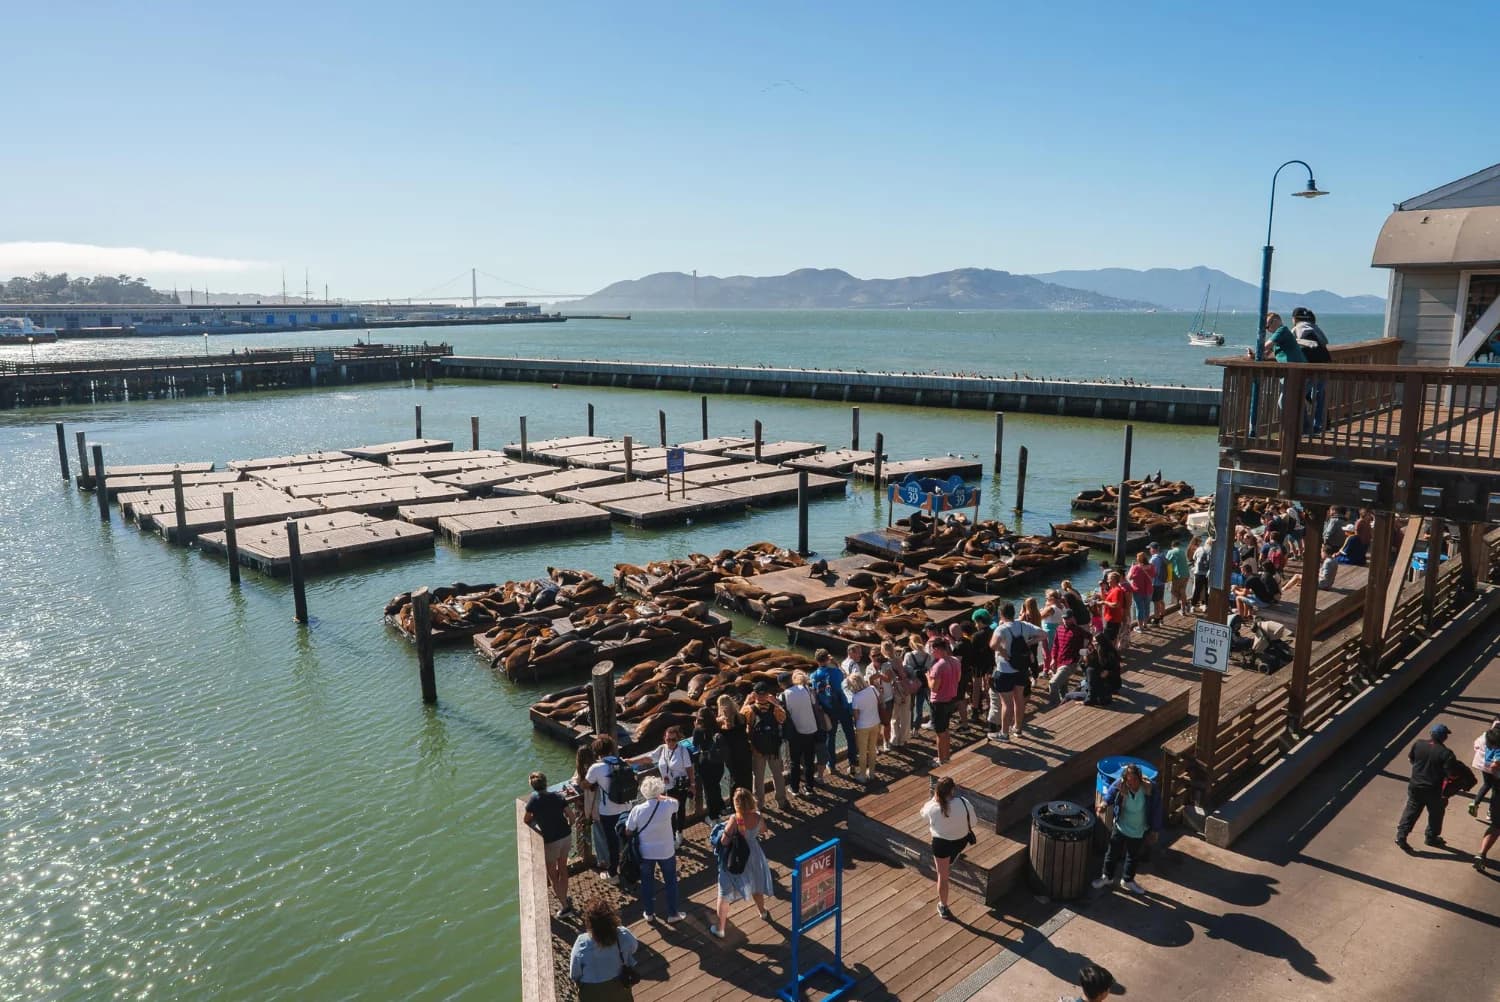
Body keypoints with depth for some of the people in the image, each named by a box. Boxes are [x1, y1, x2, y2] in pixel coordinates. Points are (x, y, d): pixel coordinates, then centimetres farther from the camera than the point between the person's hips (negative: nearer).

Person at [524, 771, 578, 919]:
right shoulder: (558, 796, -1)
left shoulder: (534, 799, -11)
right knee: (563, 869, 24)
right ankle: (565, 899, 37)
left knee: (552, 875, 9)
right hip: (566, 836, 5)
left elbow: (525, 821, -1)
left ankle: (565, 907, 8)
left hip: (551, 840, -5)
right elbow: (572, 816, 0)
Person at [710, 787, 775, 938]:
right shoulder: (758, 818, -15)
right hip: (753, 856, 5)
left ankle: (720, 928, 19)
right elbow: (762, 830, 6)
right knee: (755, 885, 30)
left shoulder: (735, 819, -29)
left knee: (725, 894, 10)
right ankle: (763, 912, 53)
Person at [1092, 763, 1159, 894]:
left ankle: (1128, 880, 43)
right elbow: (1110, 793, 0)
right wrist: (1106, 804, -19)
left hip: (1140, 830, 0)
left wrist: (1154, 830, -5)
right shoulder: (1119, 786, -24)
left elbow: (1154, 810, -12)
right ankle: (1107, 877, 39)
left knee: (1134, 856, 21)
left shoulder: (1148, 789, -25)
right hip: (1120, 827, 0)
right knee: (1113, 853, 15)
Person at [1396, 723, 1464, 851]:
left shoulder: (1418, 745, -8)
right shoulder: (1446, 753, -21)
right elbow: (1451, 775, -21)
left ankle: (1401, 835, 8)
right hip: (1435, 791, -3)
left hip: (1415, 786, 3)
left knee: (1411, 811, 14)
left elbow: (1410, 759, 8)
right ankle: (1431, 838, 34)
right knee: (1435, 814, 20)